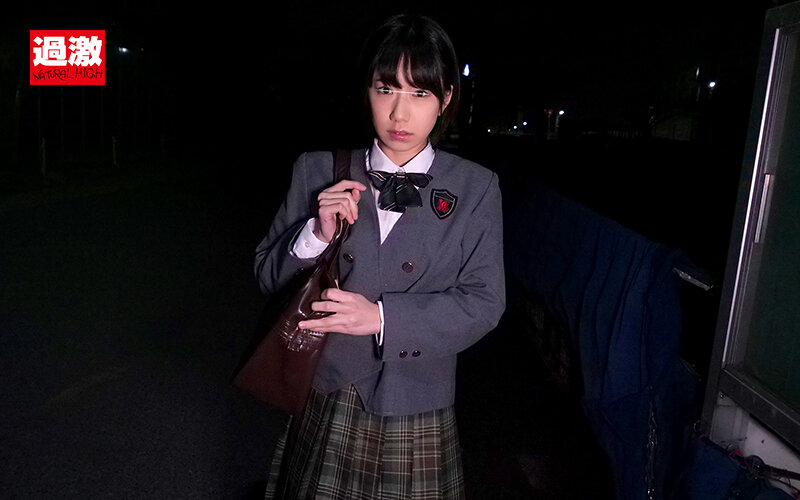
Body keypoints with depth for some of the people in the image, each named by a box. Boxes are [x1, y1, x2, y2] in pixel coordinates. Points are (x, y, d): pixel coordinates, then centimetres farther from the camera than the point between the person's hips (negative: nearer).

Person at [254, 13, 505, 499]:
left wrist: (383, 317, -22)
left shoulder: (476, 189, -4)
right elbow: (269, 276, 2)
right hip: (325, 408, 1)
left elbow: (483, 303, -9)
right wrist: (316, 235, -19)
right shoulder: (318, 171, -1)